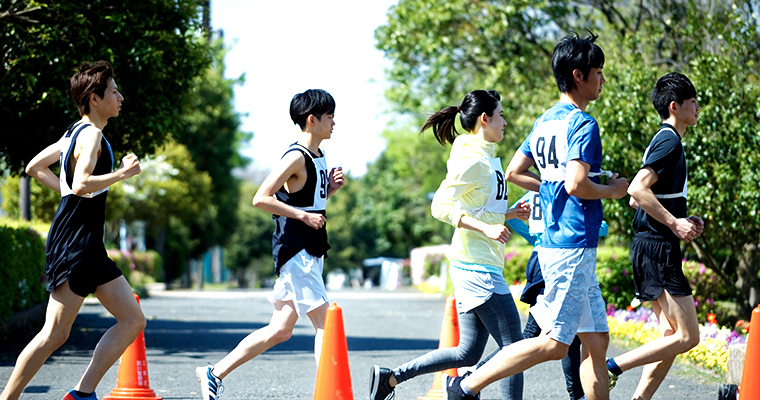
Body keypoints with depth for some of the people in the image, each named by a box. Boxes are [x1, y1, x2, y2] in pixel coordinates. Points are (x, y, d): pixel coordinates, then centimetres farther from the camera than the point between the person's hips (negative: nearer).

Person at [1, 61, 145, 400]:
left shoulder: (76, 132, 18)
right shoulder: (91, 134, -12)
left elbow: (34, 167, 27)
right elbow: (81, 184, -28)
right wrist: (122, 173, -19)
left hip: (89, 246, 10)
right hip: (74, 242, -10)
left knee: (133, 321, 5)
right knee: (55, 334, -9)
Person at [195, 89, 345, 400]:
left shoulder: (318, 157, 15)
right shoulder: (296, 157, -13)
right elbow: (261, 199, -19)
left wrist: (330, 188, 8)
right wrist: (303, 216, -19)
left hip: (309, 253, 10)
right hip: (294, 253, -10)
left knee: (280, 330, 9)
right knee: (324, 324, -9)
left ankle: (215, 373, 15)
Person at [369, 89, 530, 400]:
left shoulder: (486, 159, 17)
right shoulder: (472, 160, -13)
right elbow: (441, 206, -21)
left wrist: (510, 214, 12)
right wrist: (487, 228, -28)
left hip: (475, 269, 10)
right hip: (477, 269, -10)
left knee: (467, 353, 11)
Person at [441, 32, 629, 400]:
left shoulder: (545, 121, 14)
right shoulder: (583, 124, -13)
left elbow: (514, 172, 18)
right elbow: (576, 184, -24)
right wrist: (611, 191, -6)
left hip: (555, 242, 10)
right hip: (573, 247, -10)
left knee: (596, 340, 10)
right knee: (554, 343, -8)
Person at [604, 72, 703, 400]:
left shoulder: (663, 140, 19)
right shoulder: (670, 141, -12)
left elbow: (639, 199, 23)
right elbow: (637, 189, -24)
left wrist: (682, 219, 14)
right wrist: (674, 223, -18)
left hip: (650, 248, 10)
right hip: (658, 248, -10)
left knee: (672, 335, 11)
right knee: (688, 336, -8)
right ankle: (611, 368, -9)